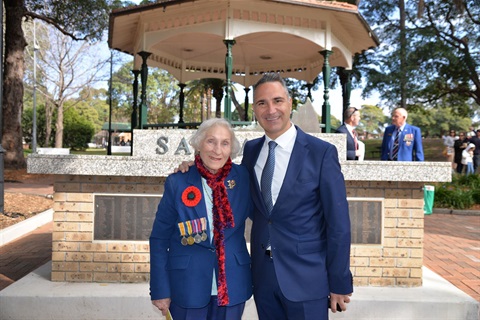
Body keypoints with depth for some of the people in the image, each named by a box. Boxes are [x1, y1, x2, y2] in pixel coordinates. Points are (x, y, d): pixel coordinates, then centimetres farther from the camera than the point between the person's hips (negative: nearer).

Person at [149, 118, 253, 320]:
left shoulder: (242, 177, -5)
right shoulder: (177, 183, -10)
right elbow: (159, 239, -4)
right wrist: (160, 290, -4)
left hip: (232, 285, 2)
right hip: (187, 286, -2)